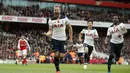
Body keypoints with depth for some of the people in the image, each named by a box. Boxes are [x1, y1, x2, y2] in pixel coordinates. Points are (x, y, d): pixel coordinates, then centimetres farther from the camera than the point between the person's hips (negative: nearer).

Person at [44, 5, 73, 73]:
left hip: (63, 39, 1)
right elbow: (50, 30, -1)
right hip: (55, 39, 0)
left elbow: (70, 28, 9)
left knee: (61, 56, -6)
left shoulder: (64, 18, 0)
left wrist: (70, 38, 6)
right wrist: (47, 34, -24)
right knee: (56, 54, -12)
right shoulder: (51, 20, 0)